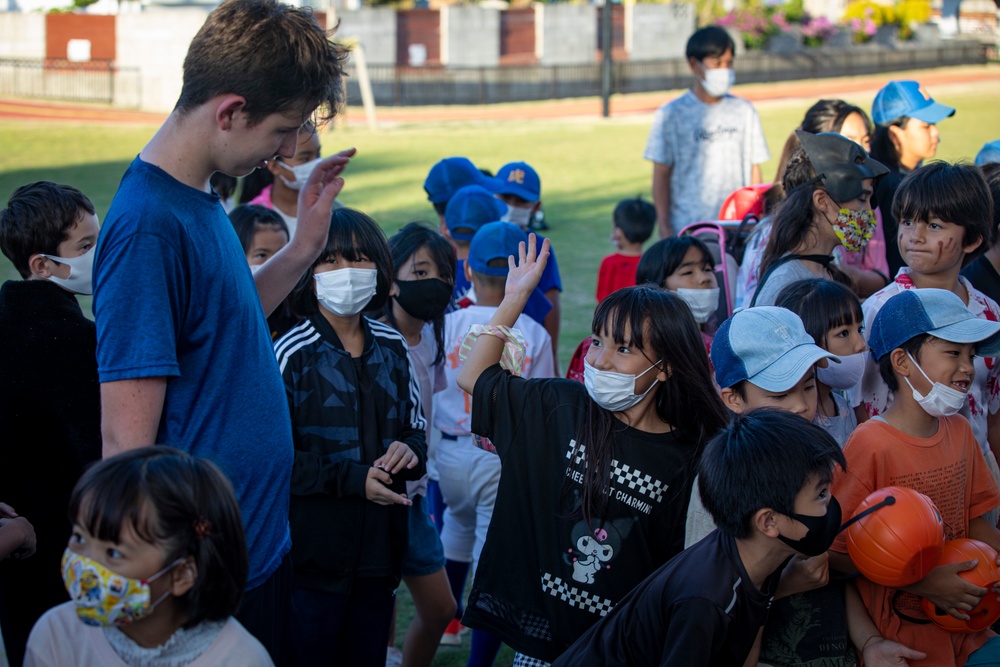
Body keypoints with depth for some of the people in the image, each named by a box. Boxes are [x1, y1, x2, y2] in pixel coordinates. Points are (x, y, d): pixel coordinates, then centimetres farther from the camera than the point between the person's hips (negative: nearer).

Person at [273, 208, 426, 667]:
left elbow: (416, 427, 17)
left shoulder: (392, 348, 8)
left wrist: (408, 450, -7)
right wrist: (351, 478, -19)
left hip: (380, 550, 5)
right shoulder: (292, 353, -10)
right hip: (314, 553, -5)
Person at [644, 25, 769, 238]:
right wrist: (664, 226, -2)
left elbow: (754, 169, 13)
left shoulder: (744, 111, 10)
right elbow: (661, 174, 1)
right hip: (687, 228, -3)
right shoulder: (672, 114, 0)